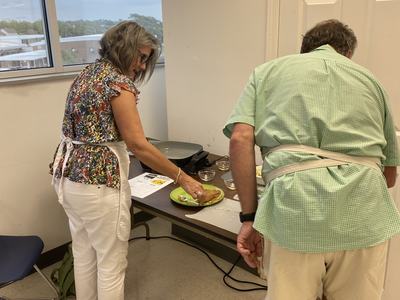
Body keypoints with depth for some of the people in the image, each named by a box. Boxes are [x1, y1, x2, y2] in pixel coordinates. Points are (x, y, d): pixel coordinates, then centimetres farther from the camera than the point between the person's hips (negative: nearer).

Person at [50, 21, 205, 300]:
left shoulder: (87, 74, 11)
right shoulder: (118, 81, -15)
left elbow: (85, 129, 12)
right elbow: (137, 144, -19)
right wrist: (182, 178, -13)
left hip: (69, 175, 9)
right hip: (98, 181, -9)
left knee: (84, 255, 22)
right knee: (111, 264, 8)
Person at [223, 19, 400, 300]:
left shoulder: (268, 71, 19)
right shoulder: (369, 78, 24)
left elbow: (240, 139, 1)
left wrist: (249, 217, 4)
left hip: (294, 199, -2)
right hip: (364, 209, 3)